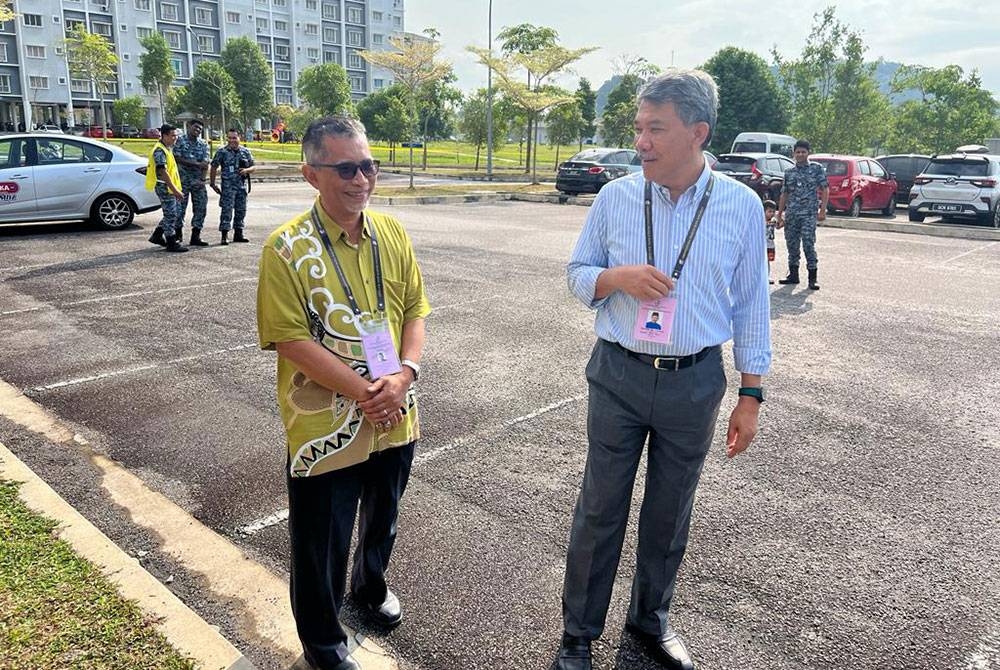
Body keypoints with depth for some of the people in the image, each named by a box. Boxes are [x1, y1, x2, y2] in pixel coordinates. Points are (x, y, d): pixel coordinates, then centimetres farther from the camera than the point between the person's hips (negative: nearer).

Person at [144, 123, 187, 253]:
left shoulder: (167, 148, 16)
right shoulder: (159, 151, -17)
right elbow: (163, 172, -23)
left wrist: (176, 188, 22)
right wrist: (175, 190, -26)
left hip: (171, 187, 10)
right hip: (164, 187, -10)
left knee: (175, 211, 16)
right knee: (170, 214, -5)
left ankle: (157, 236, 24)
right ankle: (172, 243, 3)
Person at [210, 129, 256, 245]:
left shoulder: (245, 151, 7)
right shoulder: (222, 151, -2)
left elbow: (254, 167, 11)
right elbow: (214, 168, 2)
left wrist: (246, 170, -11)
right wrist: (212, 183, 0)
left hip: (242, 185, 4)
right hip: (228, 186, -4)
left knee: (241, 210, 10)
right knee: (227, 210, -8)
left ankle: (238, 234, 22)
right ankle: (224, 235, -6)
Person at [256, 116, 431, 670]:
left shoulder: (392, 234, 1)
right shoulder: (288, 248, -15)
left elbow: (415, 309, 4)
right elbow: (290, 338, -18)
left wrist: (403, 374, -14)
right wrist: (364, 392, -22)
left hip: (394, 418, 5)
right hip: (325, 428, -5)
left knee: (382, 521, 27)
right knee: (321, 543, 12)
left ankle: (370, 585, 57)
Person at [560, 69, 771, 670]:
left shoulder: (742, 205, -4)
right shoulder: (615, 198, -3)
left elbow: (751, 305, 1)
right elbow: (578, 273, 6)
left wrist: (751, 395, 1)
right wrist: (617, 277, -18)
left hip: (695, 383, 0)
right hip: (620, 377, 0)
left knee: (670, 513, 16)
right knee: (600, 510, 9)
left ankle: (651, 618, 41)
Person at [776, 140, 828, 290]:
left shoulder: (817, 168, 3)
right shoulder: (789, 172, 13)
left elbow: (825, 190, 0)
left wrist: (822, 210, -9)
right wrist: (780, 214, 12)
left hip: (809, 214, -4)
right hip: (791, 214, 4)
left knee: (809, 244, -9)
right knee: (791, 244, 8)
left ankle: (812, 278, -4)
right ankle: (793, 274, 20)